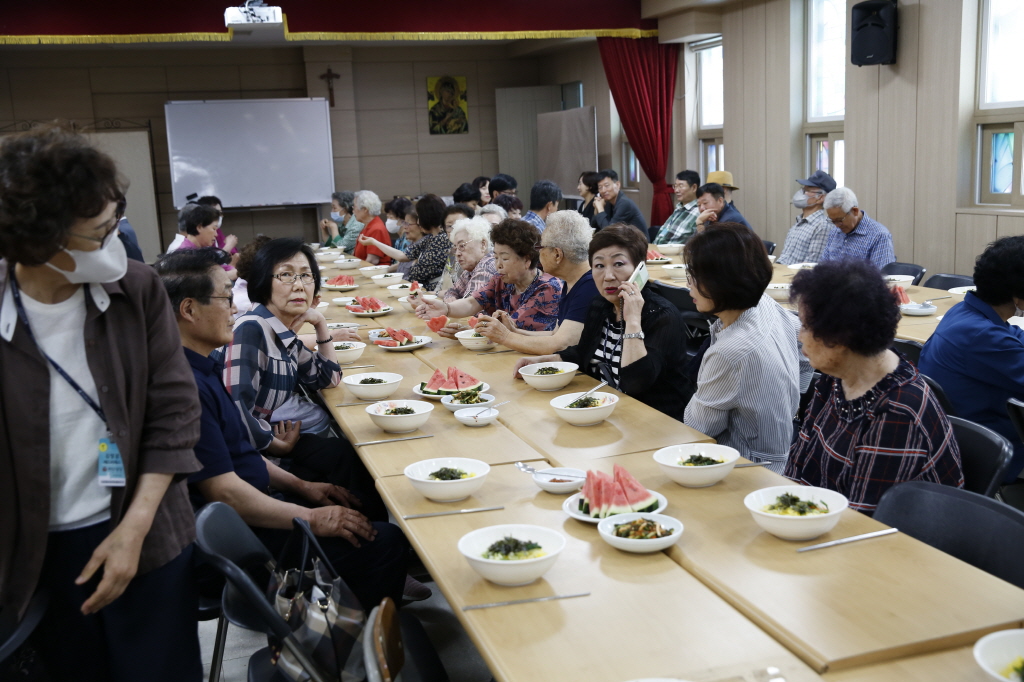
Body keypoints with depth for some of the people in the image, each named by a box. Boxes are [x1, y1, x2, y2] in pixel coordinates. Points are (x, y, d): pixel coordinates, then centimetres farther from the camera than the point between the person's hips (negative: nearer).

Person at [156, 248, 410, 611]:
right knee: (384, 542, -13)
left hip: (248, 505, 11)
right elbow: (225, 492, -25)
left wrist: (300, 486, 14)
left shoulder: (202, 368, 9)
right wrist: (313, 519, -17)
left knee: (363, 510, 14)